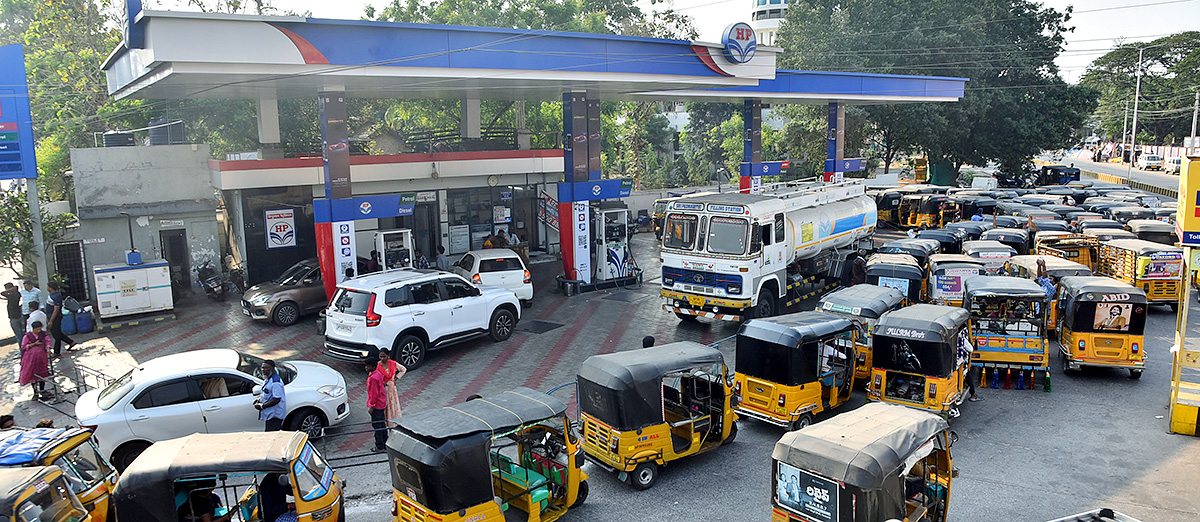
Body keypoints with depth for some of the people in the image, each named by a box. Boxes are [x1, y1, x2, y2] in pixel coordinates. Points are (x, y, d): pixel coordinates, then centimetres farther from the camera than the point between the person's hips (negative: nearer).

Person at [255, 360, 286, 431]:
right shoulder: (267, 379, 11)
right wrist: (259, 399, 6)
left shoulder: (275, 382, -22)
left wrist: (262, 406, -22)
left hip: (274, 415, -11)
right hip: (270, 414, 11)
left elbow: (277, 399, -27)